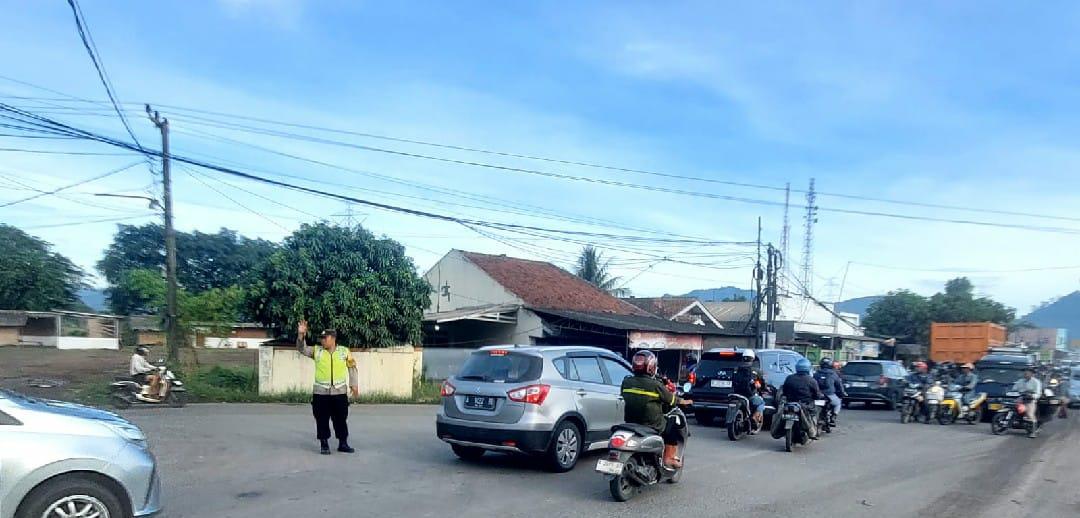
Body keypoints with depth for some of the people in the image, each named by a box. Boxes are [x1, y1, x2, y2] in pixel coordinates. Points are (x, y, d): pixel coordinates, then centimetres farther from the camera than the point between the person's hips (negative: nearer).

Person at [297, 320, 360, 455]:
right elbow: (302, 349, -3)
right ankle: (324, 445, 15)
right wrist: (301, 335, -19)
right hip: (320, 393, 0)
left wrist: (354, 385, 5)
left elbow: (352, 368, 8)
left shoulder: (344, 351, 3)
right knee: (322, 420, 4)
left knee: (341, 419, 8)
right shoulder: (317, 351, 4)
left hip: (339, 392, 0)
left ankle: (343, 443, 18)